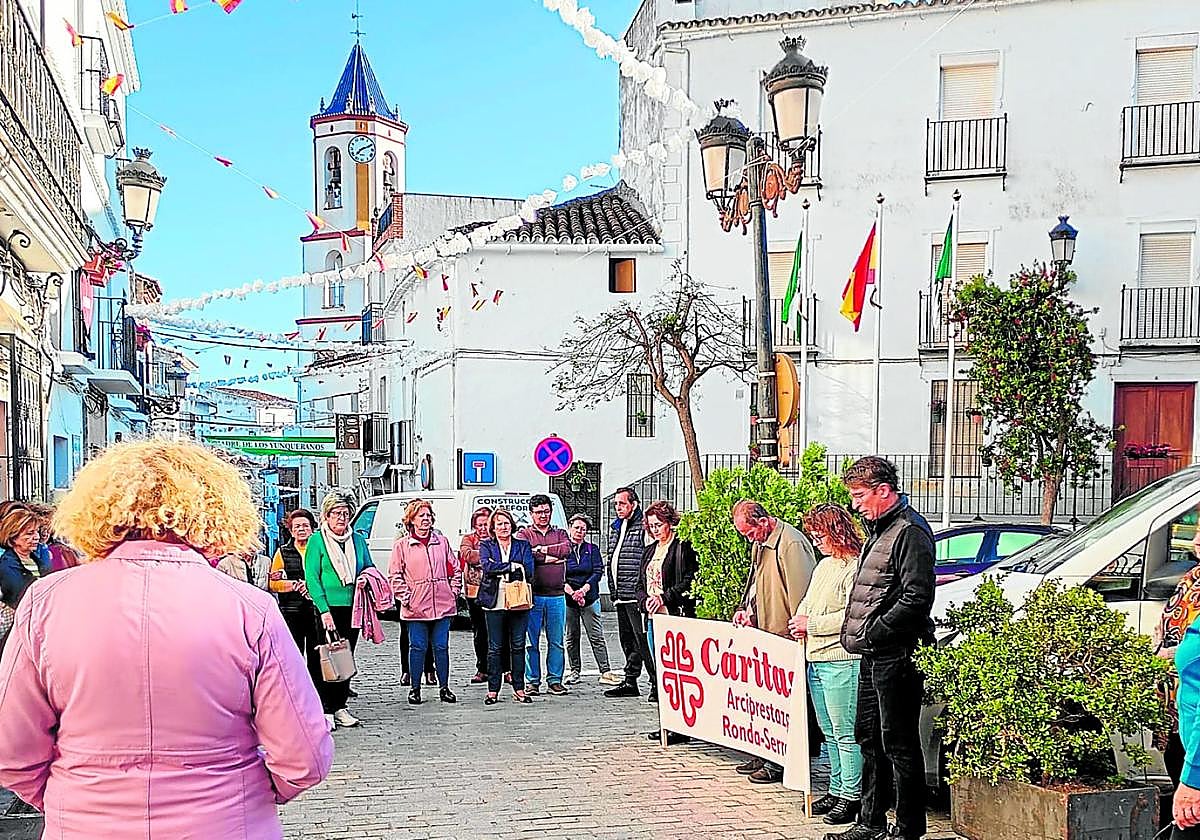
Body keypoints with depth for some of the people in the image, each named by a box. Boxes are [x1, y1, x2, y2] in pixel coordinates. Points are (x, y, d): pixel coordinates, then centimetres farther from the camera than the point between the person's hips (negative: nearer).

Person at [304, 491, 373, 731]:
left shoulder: (357, 540, 11)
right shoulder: (317, 541, -2)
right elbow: (312, 578, -7)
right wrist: (324, 610, -15)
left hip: (352, 607, 5)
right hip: (329, 608, -5)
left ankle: (340, 707, 16)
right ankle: (326, 711, -1)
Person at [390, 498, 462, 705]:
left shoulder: (442, 541, 10)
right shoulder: (402, 545, 2)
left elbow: (455, 568, 15)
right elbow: (394, 575, 2)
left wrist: (454, 591, 7)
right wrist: (405, 598, -5)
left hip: (442, 605, 2)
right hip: (416, 608, -2)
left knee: (441, 647, 5)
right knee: (418, 647, 2)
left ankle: (444, 688, 14)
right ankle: (415, 689, 12)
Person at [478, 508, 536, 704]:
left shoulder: (523, 546, 12)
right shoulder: (486, 546, 9)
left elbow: (529, 572, -3)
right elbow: (487, 566, -10)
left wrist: (499, 569, -7)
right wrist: (513, 566, -11)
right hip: (495, 602, -1)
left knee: (518, 646, 3)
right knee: (494, 648, 0)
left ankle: (519, 688, 10)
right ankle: (493, 690, 6)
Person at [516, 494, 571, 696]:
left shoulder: (560, 533, 16)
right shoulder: (524, 534, 7)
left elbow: (566, 548, -6)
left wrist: (542, 549, -8)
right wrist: (550, 557, -10)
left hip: (557, 595, 3)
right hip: (533, 594, -2)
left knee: (556, 641, 5)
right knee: (531, 641, 0)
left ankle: (555, 681, 12)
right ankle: (532, 681, 7)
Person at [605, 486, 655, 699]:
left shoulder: (643, 527, -8)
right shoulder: (617, 528, 20)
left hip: (636, 596, -9)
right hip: (621, 596, 9)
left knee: (642, 640, -10)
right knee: (627, 640, 13)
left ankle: (657, 683, -7)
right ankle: (630, 682, 20)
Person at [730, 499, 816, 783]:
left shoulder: (791, 543, -17)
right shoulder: (759, 543, 15)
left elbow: (800, 593, -19)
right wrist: (745, 610, 13)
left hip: (785, 639, -9)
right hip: (764, 634, 9)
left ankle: (780, 763, 2)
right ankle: (764, 756, 21)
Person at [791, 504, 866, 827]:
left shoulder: (855, 567, -13)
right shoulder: (823, 566, 17)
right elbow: (807, 602, 28)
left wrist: (812, 623, -13)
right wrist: (799, 622, 6)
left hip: (841, 661, -10)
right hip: (815, 660, 10)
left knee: (846, 734, -4)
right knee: (830, 734, 15)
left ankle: (851, 797, 2)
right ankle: (836, 791, 23)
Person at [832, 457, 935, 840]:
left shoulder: (910, 531, -14)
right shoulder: (879, 529, 17)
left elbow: (916, 599, -21)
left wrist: (871, 633, -16)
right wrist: (857, 634, 12)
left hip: (895, 655, -10)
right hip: (872, 656, 10)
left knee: (899, 744, -3)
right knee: (868, 737, 16)